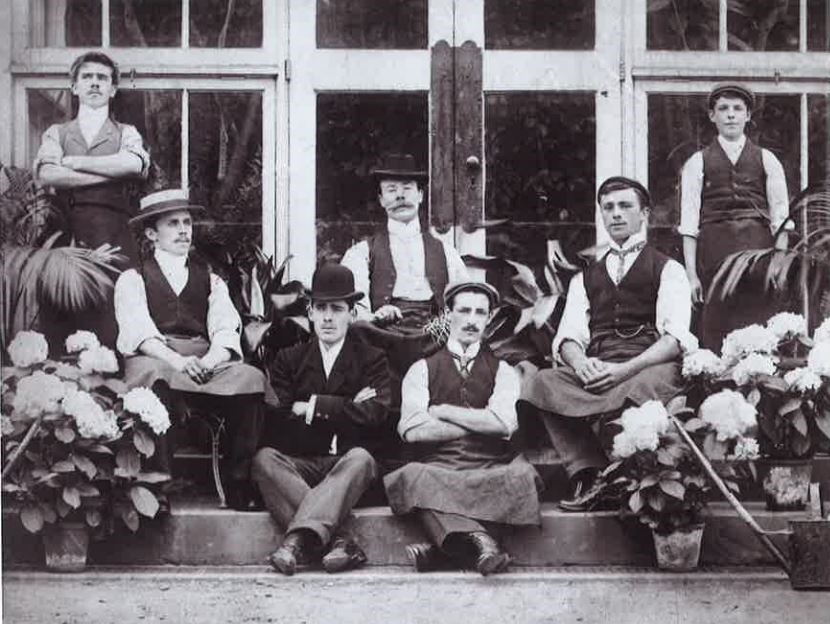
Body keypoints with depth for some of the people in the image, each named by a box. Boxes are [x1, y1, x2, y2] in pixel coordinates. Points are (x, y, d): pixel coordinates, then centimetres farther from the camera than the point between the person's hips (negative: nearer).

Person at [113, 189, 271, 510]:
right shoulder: (132, 279, 15)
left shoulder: (211, 280, 25)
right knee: (155, 376, -40)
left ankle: (241, 485, -27)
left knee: (251, 378, -29)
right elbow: (138, 331, -5)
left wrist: (209, 360, -17)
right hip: (154, 361, -3)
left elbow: (226, 331, 8)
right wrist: (176, 361, -24)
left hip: (208, 364, 3)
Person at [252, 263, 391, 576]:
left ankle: (299, 539, -46)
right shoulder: (289, 359, 15)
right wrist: (344, 409, -6)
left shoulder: (371, 359, 12)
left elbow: (373, 414, -6)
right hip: (298, 465, 2)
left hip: (345, 465, -1)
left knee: (361, 457, -35)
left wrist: (311, 407, -5)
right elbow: (277, 418, -2)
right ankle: (337, 539, -40)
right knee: (264, 458, -29)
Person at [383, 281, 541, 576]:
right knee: (413, 475, -35)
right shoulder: (423, 369, 14)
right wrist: (478, 423, 0)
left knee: (522, 474, -33)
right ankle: (479, 540, -48)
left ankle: (444, 546, -41)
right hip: (436, 469, -1)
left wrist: (442, 411, 0)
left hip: (492, 471, 1)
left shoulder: (502, 371, 17)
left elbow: (504, 424, -4)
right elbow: (412, 429, -4)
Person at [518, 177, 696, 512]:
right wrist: (581, 364, -14)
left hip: (649, 368, -3)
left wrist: (625, 369, -18)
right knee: (542, 382, -27)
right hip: (593, 372, 4)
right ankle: (587, 475, -31)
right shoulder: (585, 278, 28)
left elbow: (675, 338, -2)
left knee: (654, 382, -40)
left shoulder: (668, 270, 15)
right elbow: (568, 336, 12)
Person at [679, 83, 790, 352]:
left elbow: (780, 216, 9)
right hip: (714, 253, -1)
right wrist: (691, 275, -5)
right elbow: (689, 221, 4)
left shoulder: (766, 160, 14)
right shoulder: (697, 163, 11)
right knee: (715, 329, -7)